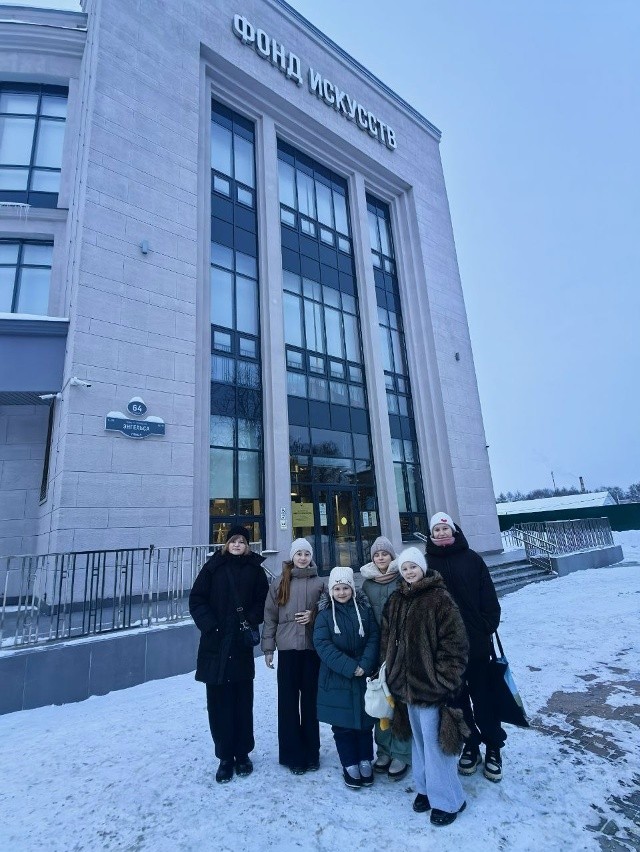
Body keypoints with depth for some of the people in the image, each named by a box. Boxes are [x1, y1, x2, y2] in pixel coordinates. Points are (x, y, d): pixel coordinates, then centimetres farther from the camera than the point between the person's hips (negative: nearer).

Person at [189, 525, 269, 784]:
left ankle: (242, 753, 28)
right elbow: (196, 599, -1)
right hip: (214, 645, 0)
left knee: (242, 701, 9)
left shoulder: (255, 569, 2)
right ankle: (225, 757, 22)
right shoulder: (213, 566, -1)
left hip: (242, 646, 1)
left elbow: (262, 601, 5)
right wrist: (209, 625, -10)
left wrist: (250, 621, -9)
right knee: (218, 702, 6)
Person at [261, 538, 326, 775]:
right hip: (287, 648, 0)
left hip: (313, 648, 0)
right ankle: (292, 754, 21)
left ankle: (311, 753, 26)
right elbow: (270, 617, 4)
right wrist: (268, 647, 1)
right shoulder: (279, 584, 2)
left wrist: (313, 616, -11)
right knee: (288, 701, 7)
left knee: (310, 700, 10)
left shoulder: (319, 583, 1)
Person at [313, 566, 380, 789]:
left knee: (365, 720, 12)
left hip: (364, 677, 1)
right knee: (343, 724, 8)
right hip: (336, 678, -1)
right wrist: (349, 667, -20)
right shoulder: (325, 613, -7)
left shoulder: (364, 609, -2)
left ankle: (365, 762, 30)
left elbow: (373, 638, -4)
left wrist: (364, 665, -17)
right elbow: (322, 644, -14)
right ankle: (350, 766, 25)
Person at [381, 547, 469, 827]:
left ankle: (446, 799, 23)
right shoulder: (395, 602, 6)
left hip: (431, 685, -7)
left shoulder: (439, 599, -16)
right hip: (408, 683, 7)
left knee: (435, 742, 3)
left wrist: (446, 682, -17)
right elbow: (388, 641, 14)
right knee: (419, 739, 21)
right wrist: (392, 674, 10)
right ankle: (425, 788, 39)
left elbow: (454, 643, -17)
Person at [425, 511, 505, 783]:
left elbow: (488, 597, -1)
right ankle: (470, 746, 32)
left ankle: (493, 748, 29)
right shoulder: (428, 563, -3)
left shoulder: (471, 558, -3)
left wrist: (488, 628, -7)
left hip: (475, 642, -1)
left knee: (483, 697, 10)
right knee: (458, 698, 14)